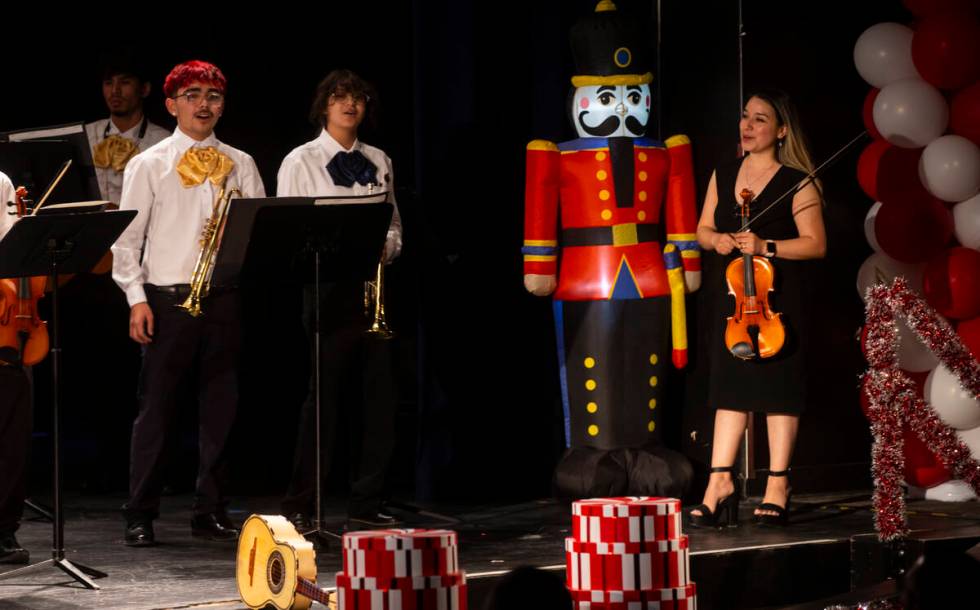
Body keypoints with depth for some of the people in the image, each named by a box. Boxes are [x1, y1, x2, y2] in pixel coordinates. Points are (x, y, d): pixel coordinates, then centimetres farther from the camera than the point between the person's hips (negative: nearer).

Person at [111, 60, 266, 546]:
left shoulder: (240, 165, 12)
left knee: (219, 406, 6)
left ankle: (210, 513, 15)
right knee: (156, 408, -1)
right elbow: (127, 237, 0)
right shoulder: (148, 165, 4)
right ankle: (140, 517, 6)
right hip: (167, 299, -3)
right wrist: (136, 298, -9)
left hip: (223, 299, 3)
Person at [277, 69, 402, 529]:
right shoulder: (301, 162, 1)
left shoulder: (378, 162, 15)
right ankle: (299, 506, 0)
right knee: (325, 394, -7)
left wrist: (385, 248, -4)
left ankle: (366, 503, 13)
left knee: (376, 395, 4)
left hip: (372, 285, 5)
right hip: (328, 285, -5)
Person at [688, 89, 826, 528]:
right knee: (729, 383, 5)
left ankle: (777, 486, 4)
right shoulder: (723, 176, 12)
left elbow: (815, 244, -7)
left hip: (777, 298, -5)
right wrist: (717, 239, -5)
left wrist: (766, 246, -19)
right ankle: (720, 483, 6)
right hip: (729, 295, 5)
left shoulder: (796, 183, -4)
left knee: (778, 384, -2)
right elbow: (702, 229, 18)